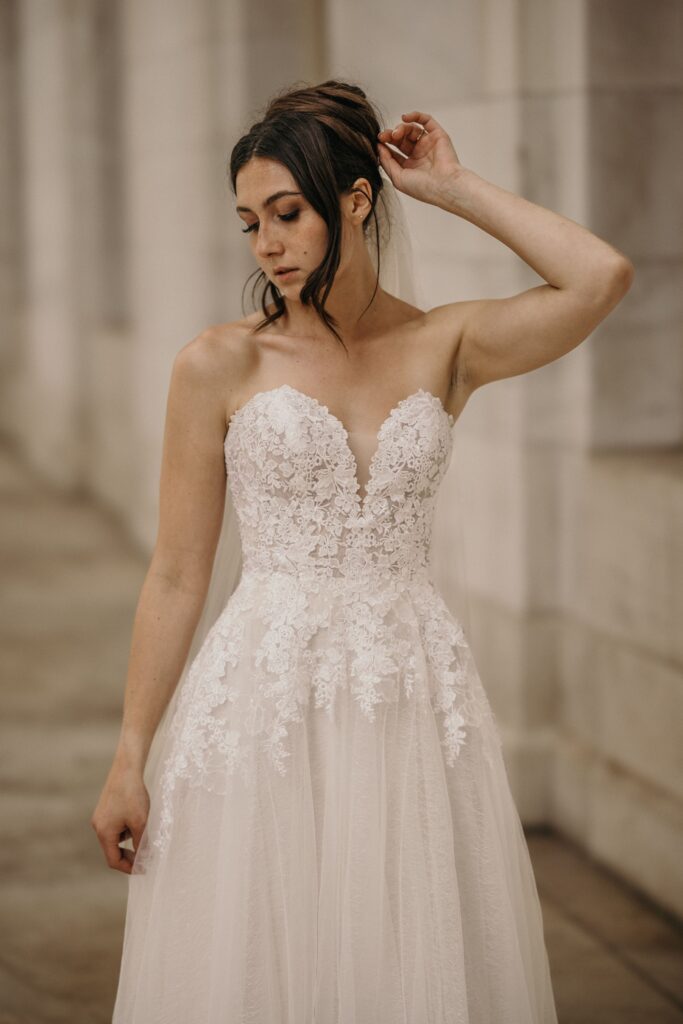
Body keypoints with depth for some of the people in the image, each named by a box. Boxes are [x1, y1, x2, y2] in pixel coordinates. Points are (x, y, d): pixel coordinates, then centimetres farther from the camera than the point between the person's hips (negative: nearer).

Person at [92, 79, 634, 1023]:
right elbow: (177, 575, 0)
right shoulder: (223, 363, -1)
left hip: (414, 699, 2)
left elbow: (601, 278, -13)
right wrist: (129, 760, -2)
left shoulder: (445, 346, 3)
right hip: (266, 701, -2)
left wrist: (457, 190, -2)